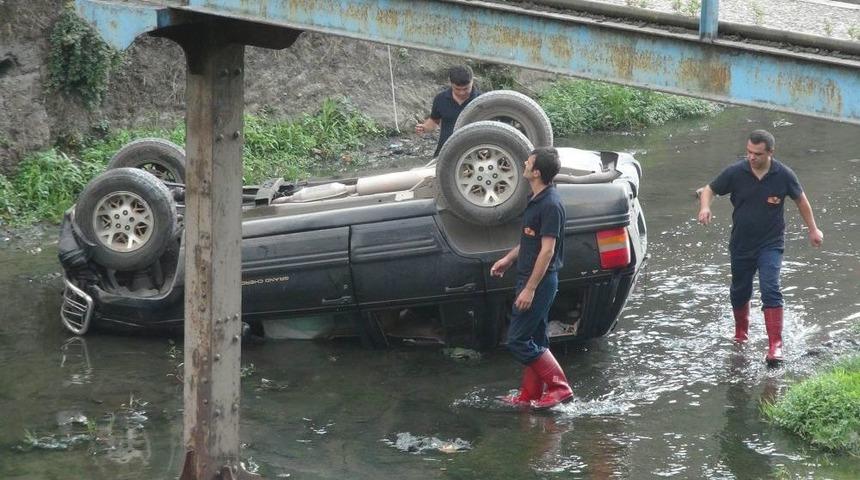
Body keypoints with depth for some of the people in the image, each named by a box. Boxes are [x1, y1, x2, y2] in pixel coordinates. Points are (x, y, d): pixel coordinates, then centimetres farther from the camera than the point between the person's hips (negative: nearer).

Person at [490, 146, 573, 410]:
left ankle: (560, 387, -5)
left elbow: (547, 250, -23)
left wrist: (529, 289, -23)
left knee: (518, 340, -8)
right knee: (534, 339, 14)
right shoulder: (536, 200, 10)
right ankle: (530, 395, 21)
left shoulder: (550, 205, -21)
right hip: (531, 279, 10)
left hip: (540, 281, -10)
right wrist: (508, 259, 25)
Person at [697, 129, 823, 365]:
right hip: (741, 244, 2)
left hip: (771, 244, -2)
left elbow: (800, 199, 7)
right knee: (739, 292, 16)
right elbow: (709, 189, -1)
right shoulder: (736, 172, -12)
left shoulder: (783, 175, -11)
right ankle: (740, 332, 43)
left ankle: (775, 345, -18)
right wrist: (705, 207, -23)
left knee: (770, 290, -18)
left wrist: (813, 229, 12)